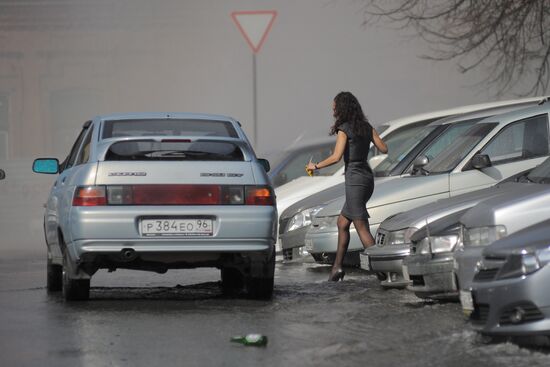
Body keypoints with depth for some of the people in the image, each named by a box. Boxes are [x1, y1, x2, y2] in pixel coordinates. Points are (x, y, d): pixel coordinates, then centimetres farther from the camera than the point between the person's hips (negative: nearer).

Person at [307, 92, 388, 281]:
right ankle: (337, 267, 18)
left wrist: (316, 166, -3)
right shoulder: (366, 127, 10)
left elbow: (336, 157, -17)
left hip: (355, 179, -8)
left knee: (362, 228, -8)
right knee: (342, 223, 17)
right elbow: (384, 149, 7)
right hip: (367, 177, 8)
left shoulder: (344, 129, -9)